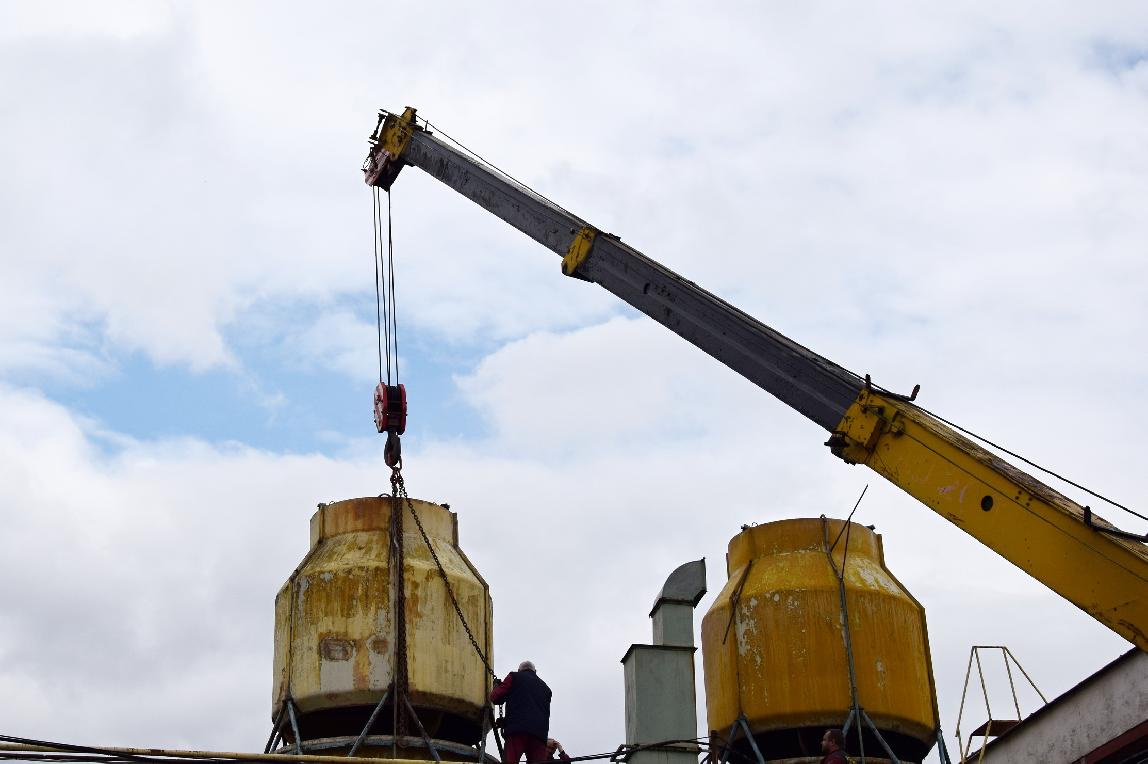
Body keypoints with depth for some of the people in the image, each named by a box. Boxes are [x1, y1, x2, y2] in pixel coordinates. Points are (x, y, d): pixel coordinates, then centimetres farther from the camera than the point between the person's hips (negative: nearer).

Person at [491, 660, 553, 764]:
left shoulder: (515, 677, 15)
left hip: (517, 729, -4)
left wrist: (496, 686, 32)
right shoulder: (545, 688, 29)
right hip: (540, 733, 4)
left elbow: (496, 698, 13)